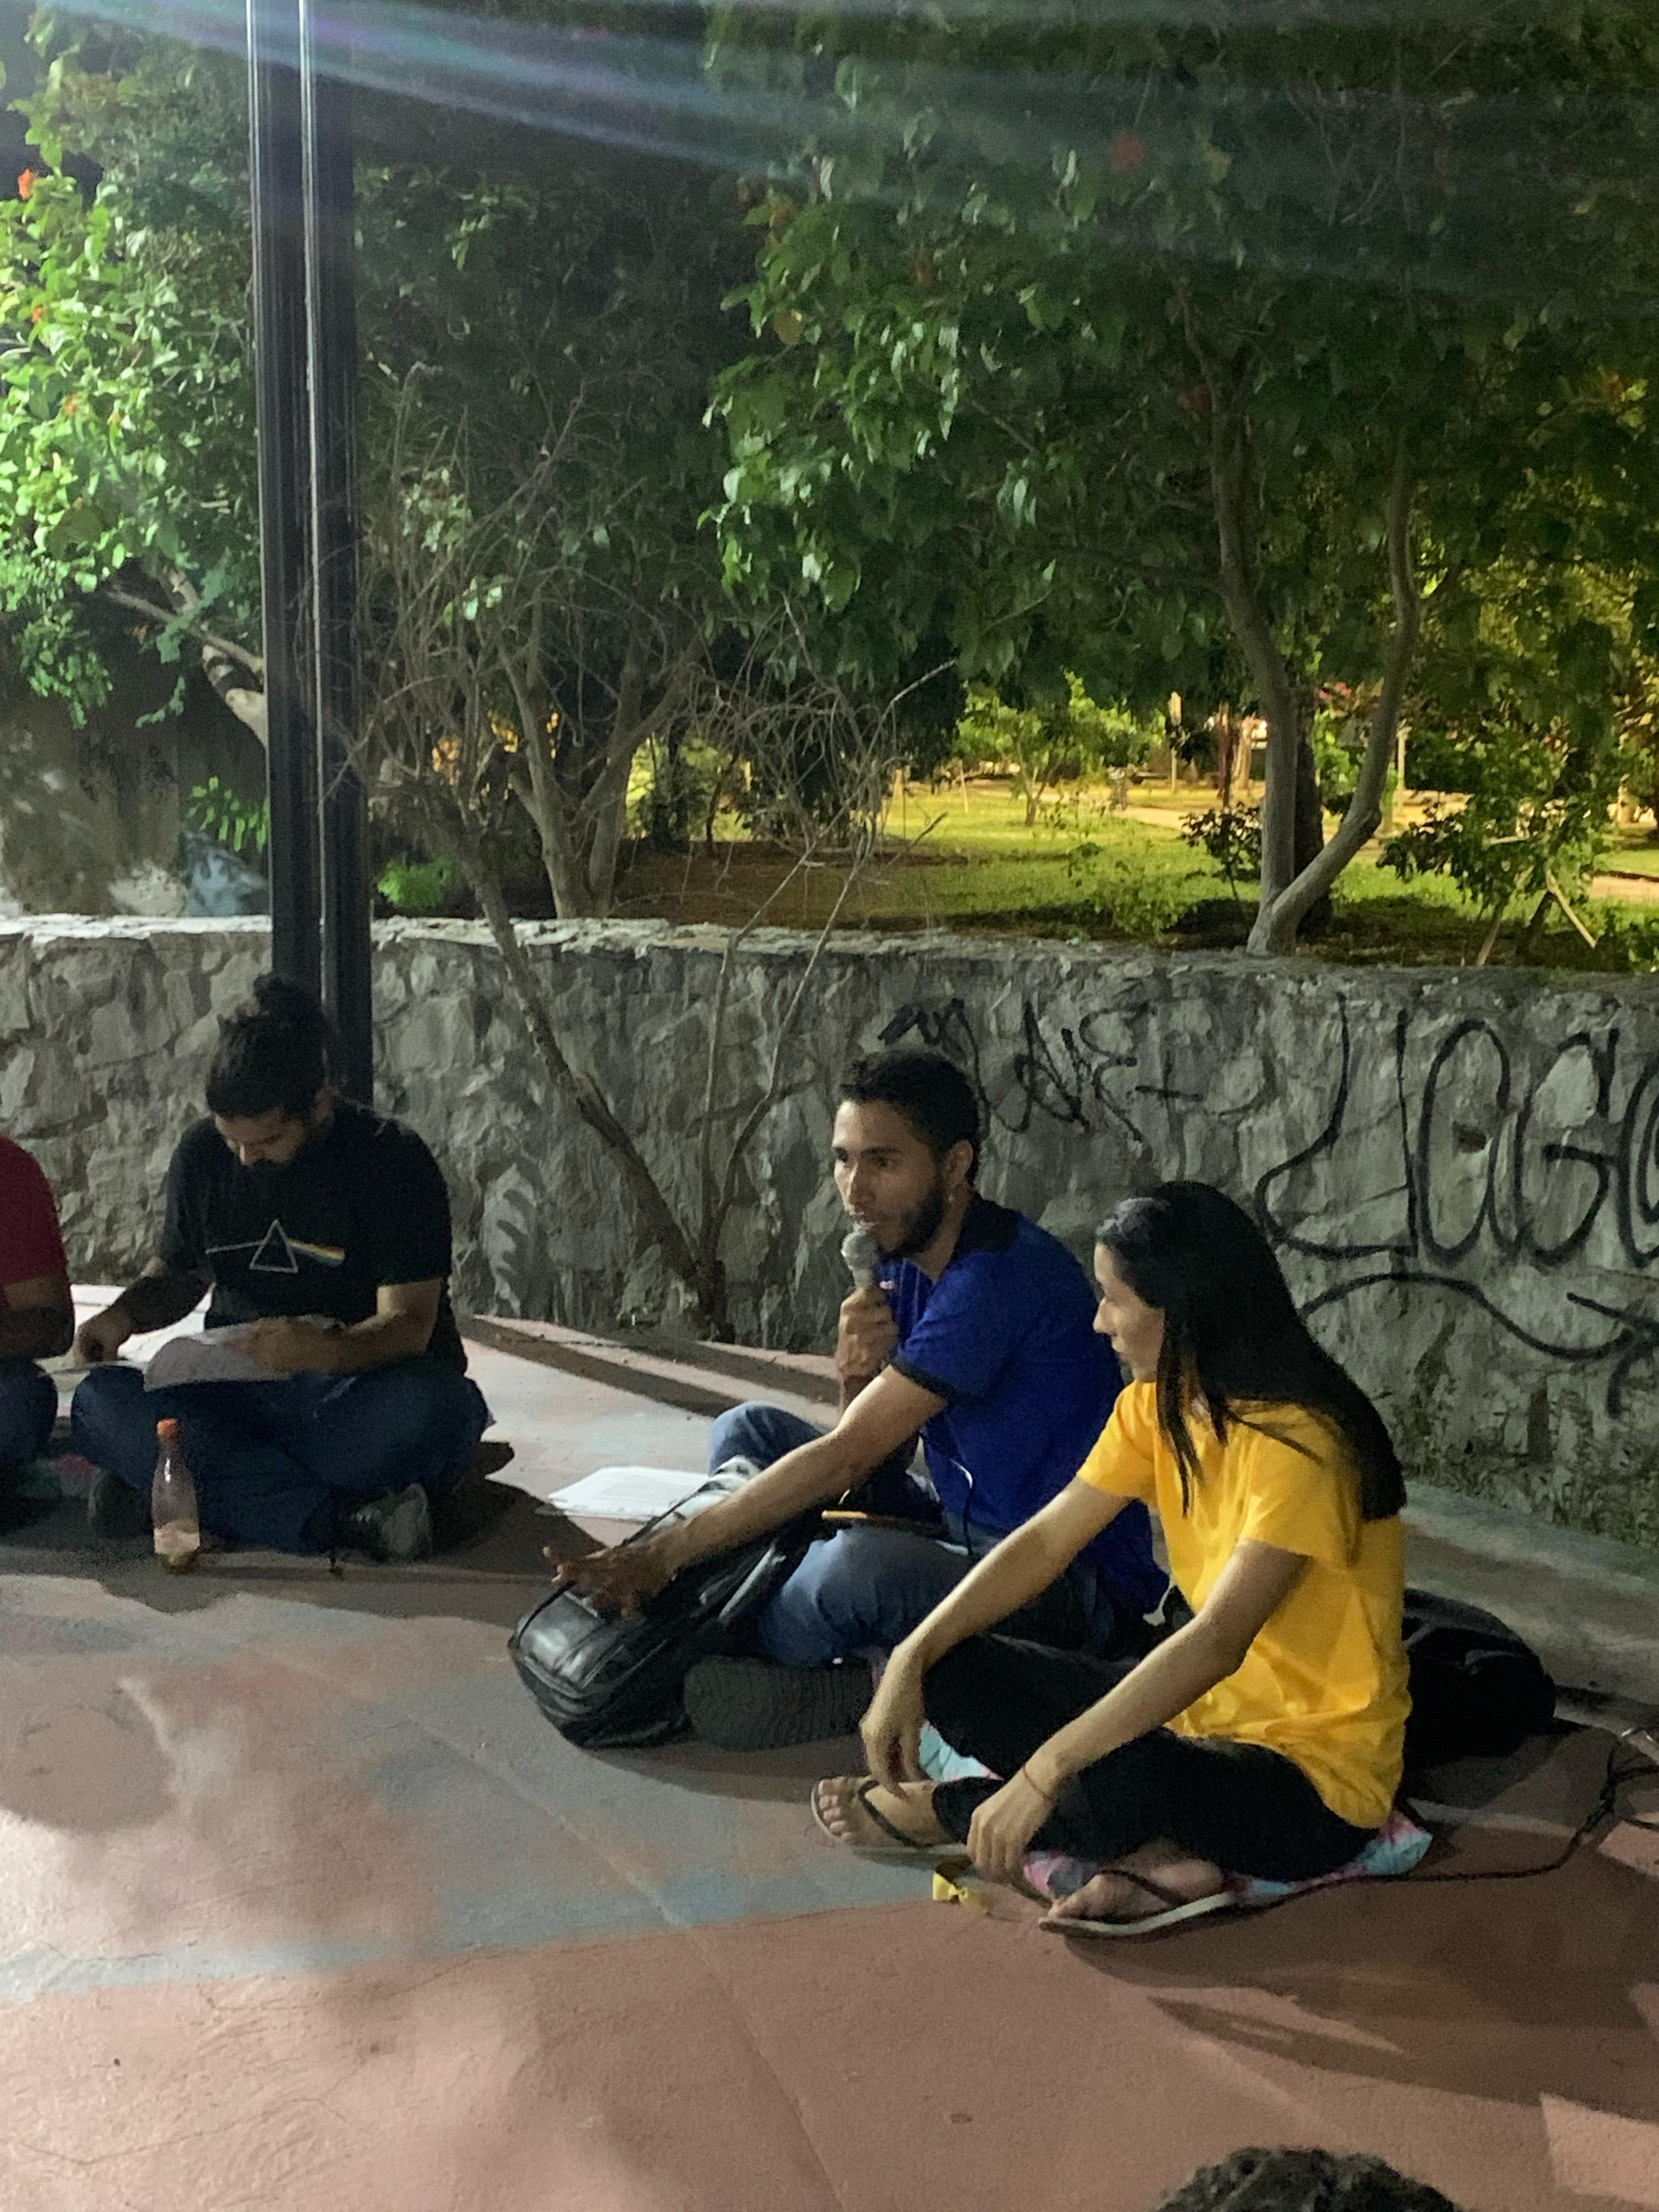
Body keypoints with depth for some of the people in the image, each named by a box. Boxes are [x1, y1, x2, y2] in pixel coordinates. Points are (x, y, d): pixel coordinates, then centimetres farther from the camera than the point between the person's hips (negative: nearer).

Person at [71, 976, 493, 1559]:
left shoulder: (393, 1159, -9)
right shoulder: (202, 1155, 5)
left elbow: (408, 1324, -15)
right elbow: (177, 1272, 22)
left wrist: (324, 1351, -36)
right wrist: (125, 1314, -1)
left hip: (359, 1392, -4)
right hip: (236, 1396, 4)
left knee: (434, 1408, -38)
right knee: (101, 1406, -25)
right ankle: (344, 1516, -33)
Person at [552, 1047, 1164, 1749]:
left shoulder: (999, 1274, -23)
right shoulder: (909, 1263, 6)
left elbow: (847, 1460, -25)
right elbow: (878, 1467, 5)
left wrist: (662, 1554, -22)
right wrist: (856, 1381, -19)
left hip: (1072, 1587, -9)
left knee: (853, 1566, -37)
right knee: (747, 1432, 10)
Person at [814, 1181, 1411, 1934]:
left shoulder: (1299, 1443, -25)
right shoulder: (1157, 1406, 2)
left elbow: (1216, 1643, -34)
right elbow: (1046, 1540, 0)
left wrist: (1043, 1773, -38)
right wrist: (912, 1660, -12)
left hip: (1315, 1780, -8)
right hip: (1205, 1713, 8)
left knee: (1124, 1778, -39)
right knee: (953, 1670, -4)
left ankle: (941, 1812, -8)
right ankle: (1145, 1854, -16)